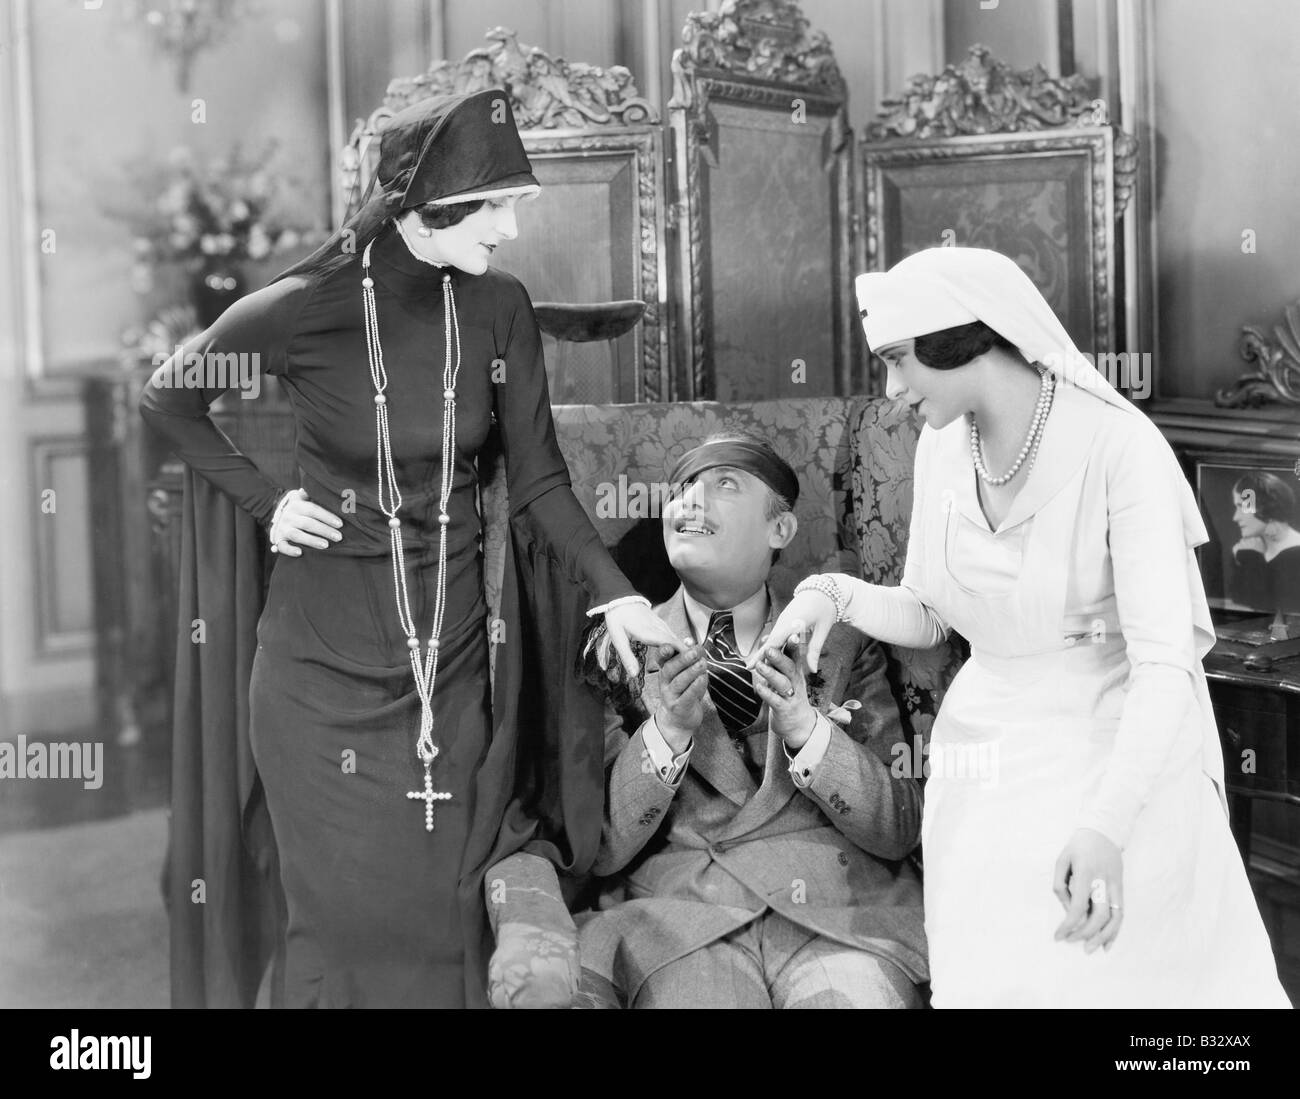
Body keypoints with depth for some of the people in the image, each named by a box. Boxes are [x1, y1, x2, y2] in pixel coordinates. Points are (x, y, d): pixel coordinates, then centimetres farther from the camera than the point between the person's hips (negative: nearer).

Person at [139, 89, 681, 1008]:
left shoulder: (499, 309, -4)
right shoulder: (301, 310, -13)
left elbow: (539, 481, -1)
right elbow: (167, 399, 5)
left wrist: (615, 593, -13)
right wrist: (266, 501, -3)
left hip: (453, 655, 3)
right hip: (328, 663, -3)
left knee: (457, 914, 7)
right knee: (354, 917, 3)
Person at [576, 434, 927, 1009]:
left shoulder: (844, 643, 12)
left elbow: (901, 831, 5)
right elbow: (597, 849, 4)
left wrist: (807, 729, -10)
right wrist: (665, 734, -11)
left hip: (841, 915, 1)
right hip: (680, 912, -1)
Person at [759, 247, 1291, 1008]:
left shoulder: (1117, 446, -18)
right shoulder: (943, 447, 1)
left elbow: (1165, 665, -26)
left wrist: (1106, 828, -39)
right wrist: (837, 595, -8)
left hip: (1118, 766, -5)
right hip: (985, 767, 5)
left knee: (1106, 980, -7)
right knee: (993, 983, -1)